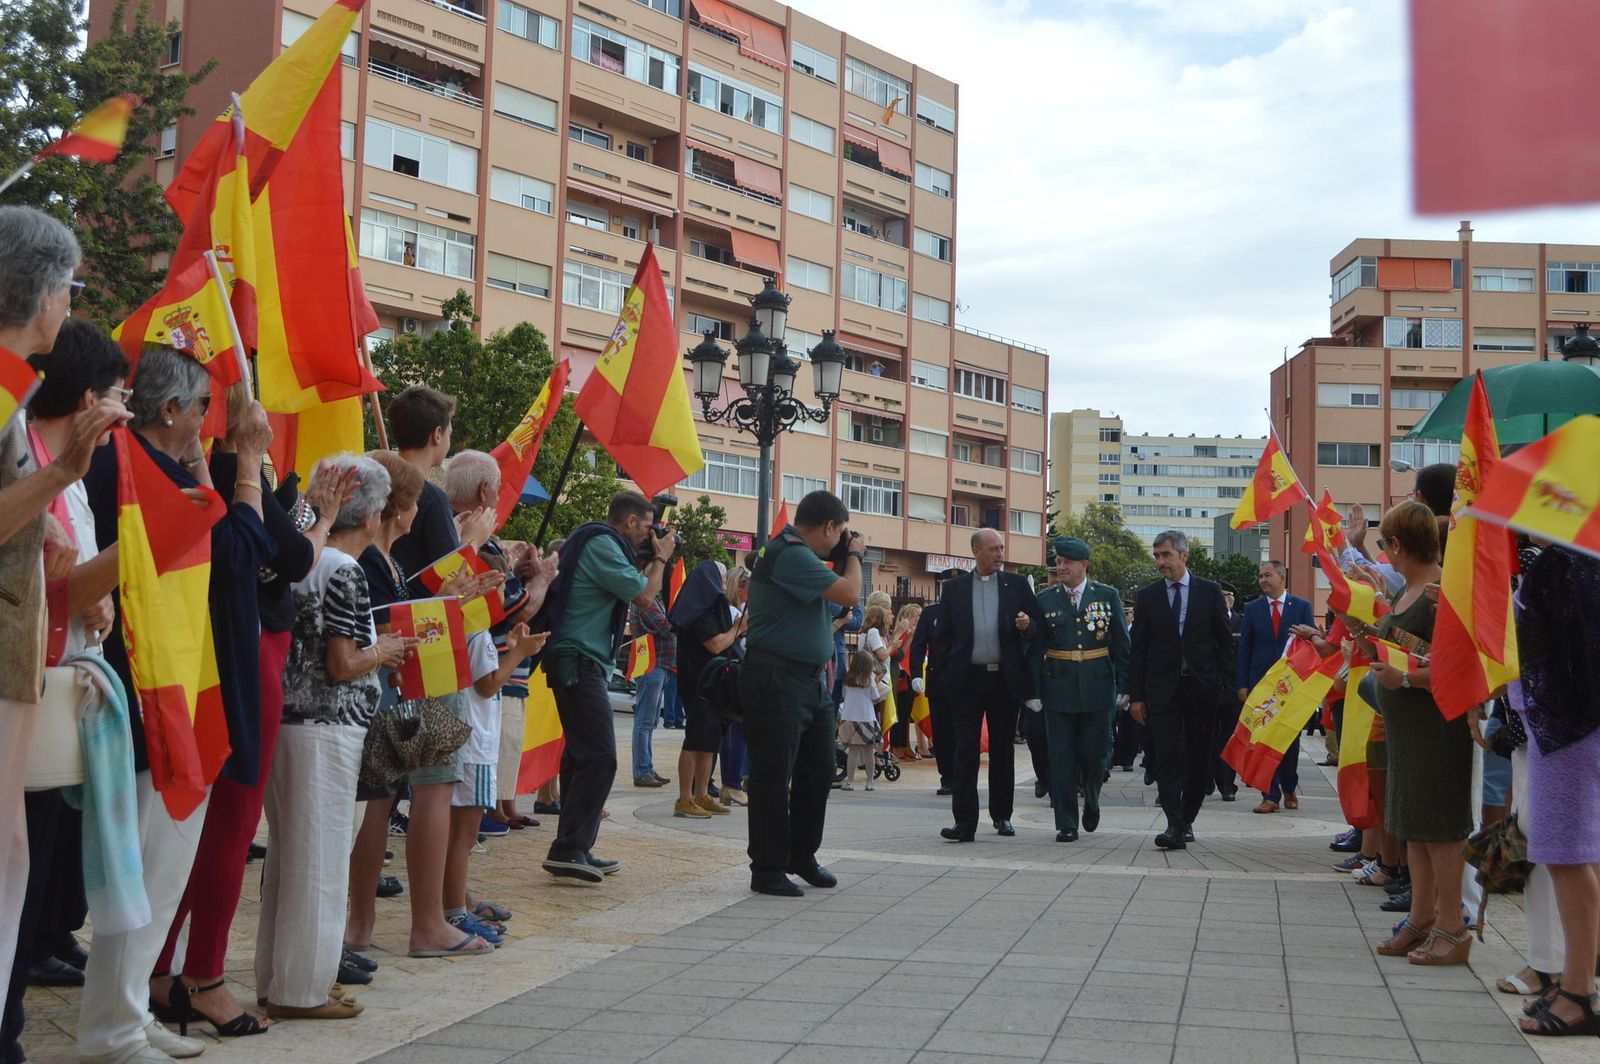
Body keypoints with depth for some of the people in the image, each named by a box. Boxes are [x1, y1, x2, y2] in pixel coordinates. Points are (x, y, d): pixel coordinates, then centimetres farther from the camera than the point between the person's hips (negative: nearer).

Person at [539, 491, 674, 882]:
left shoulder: (598, 544, 19)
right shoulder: (602, 545, -13)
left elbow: (631, 587, 25)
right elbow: (644, 595, -14)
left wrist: (652, 561, 18)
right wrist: (661, 558, 1)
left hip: (576, 663, 11)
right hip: (579, 662, -11)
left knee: (582, 755, 13)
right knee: (599, 757, -13)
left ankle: (573, 850, 17)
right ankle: (568, 850, -15)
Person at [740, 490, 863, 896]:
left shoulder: (800, 554, 15)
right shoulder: (789, 554, -18)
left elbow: (832, 597, 25)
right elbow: (850, 594, -21)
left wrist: (845, 560, 13)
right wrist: (854, 554, -3)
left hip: (813, 681, 11)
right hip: (777, 680, -10)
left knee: (819, 771, 14)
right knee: (774, 777, -3)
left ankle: (802, 856, 28)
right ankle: (768, 869, 5)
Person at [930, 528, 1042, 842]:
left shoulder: (1017, 585, 7)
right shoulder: (954, 588, 7)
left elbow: (1037, 625, 8)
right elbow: (942, 635, 10)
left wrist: (1027, 624, -14)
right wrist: (950, 667, -1)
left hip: (1005, 678, 1)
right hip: (967, 678, -1)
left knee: (1002, 748, 9)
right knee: (965, 749, -5)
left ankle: (1002, 816, 20)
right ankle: (964, 822, -7)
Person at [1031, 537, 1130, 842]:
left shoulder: (1107, 596, 3)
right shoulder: (1045, 599, 4)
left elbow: (1121, 644, 5)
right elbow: (1036, 648, 5)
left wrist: (1124, 686, -1)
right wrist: (1034, 690, 0)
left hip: (1097, 687, 0)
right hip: (1058, 688, 0)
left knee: (1093, 753, 3)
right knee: (1062, 757, 1)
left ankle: (1091, 803, 33)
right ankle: (1066, 823, 8)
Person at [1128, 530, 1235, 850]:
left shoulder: (1210, 592, 4)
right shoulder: (1147, 596, 5)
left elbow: (1225, 641, 7)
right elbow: (1139, 648, 5)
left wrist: (1222, 682, -1)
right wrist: (1136, 695, 0)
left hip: (1202, 688, 0)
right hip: (1163, 688, 0)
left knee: (1199, 758, 6)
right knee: (1167, 757, -9)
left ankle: (1186, 819, 20)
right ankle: (1175, 826, -12)